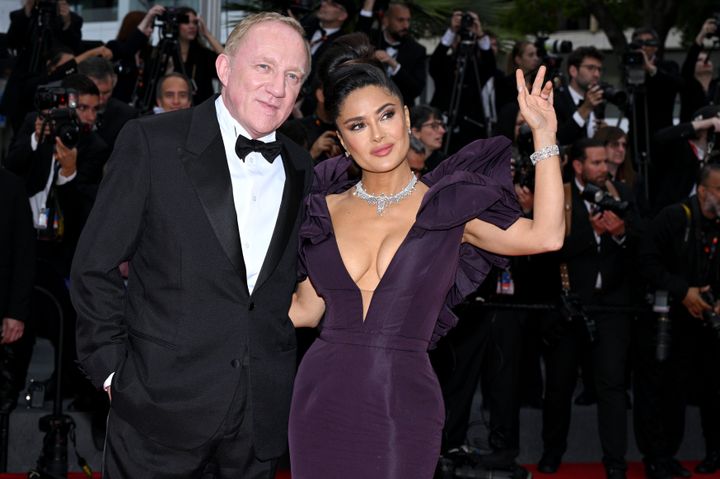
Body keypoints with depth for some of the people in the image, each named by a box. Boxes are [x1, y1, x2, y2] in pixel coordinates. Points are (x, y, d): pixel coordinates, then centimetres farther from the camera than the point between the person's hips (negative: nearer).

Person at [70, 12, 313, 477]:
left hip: (264, 413, 4)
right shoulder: (152, 142, -8)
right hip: (162, 399, -4)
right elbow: (96, 266, -5)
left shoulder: (300, 169, 7)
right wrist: (112, 370, -7)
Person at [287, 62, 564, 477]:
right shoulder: (325, 210, 7)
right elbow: (305, 311, 11)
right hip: (325, 402, 2)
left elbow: (545, 235, -11)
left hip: (404, 407, -2)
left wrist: (544, 134, -11)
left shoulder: (451, 206, 1)